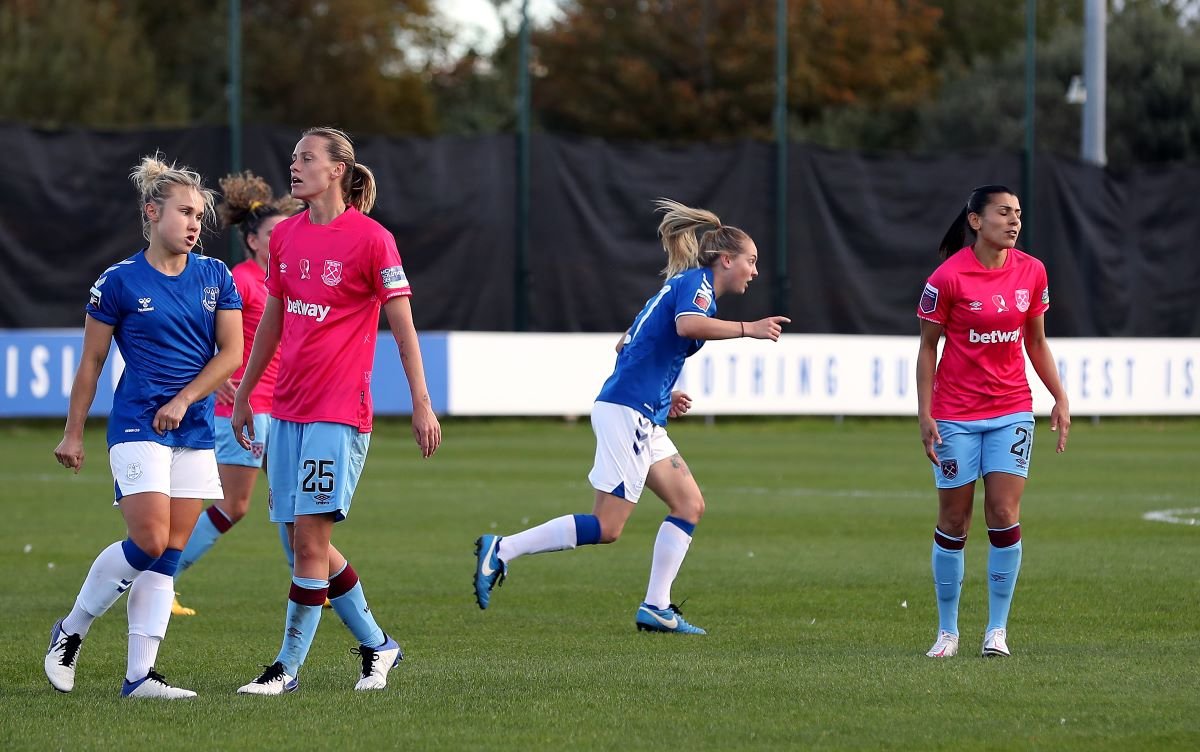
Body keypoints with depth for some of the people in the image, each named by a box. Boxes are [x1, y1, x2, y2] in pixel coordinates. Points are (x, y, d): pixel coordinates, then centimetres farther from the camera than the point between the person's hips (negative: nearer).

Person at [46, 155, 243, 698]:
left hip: (194, 429, 4)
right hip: (137, 425, -4)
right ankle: (70, 632, 6)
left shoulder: (215, 277, 6)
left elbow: (232, 353, 2)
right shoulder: (119, 282, -4)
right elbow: (91, 362, 2)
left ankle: (139, 674, 1)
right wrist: (73, 433, 3)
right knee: (148, 543, -14)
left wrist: (183, 399, -10)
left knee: (168, 556, 0)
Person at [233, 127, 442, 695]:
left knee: (309, 536, -10)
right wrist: (243, 394, 22)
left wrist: (421, 404, -9)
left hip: (339, 412, -7)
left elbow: (402, 326, -6)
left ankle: (289, 666, -4)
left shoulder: (371, 239, -8)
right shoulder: (285, 235, 11)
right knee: (307, 543, 7)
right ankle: (376, 645, 23)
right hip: (287, 409, 7)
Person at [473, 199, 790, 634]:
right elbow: (688, 324, -29)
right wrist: (747, 329, -24)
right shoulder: (696, 281, -5)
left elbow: (627, 346, 27)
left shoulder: (680, 286, 23)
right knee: (607, 528, -11)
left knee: (689, 505, 9)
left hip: (644, 419, 11)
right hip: (627, 412, -11)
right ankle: (501, 550, -8)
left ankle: (656, 609, 6)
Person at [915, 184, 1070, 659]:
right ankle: (947, 631, 14)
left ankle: (997, 629, 3)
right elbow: (928, 347, -4)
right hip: (956, 417, -3)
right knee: (954, 520, 2)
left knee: (1004, 516, -6)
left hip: (1012, 412, 3)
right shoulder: (948, 277, -10)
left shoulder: (1031, 272, 2)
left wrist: (1060, 398, 6)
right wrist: (925, 414, -9)